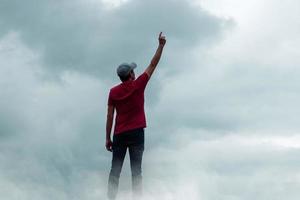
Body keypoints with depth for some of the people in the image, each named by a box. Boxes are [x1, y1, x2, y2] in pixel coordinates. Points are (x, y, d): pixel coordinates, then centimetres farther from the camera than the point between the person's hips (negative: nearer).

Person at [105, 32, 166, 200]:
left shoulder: (113, 92, 4)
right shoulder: (138, 85, -2)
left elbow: (110, 116, 4)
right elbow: (153, 65, 4)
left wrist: (108, 138, 8)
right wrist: (161, 45, 11)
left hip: (119, 135, 2)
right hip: (136, 133, -2)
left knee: (115, 171, 5)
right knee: (136, 171, -2)